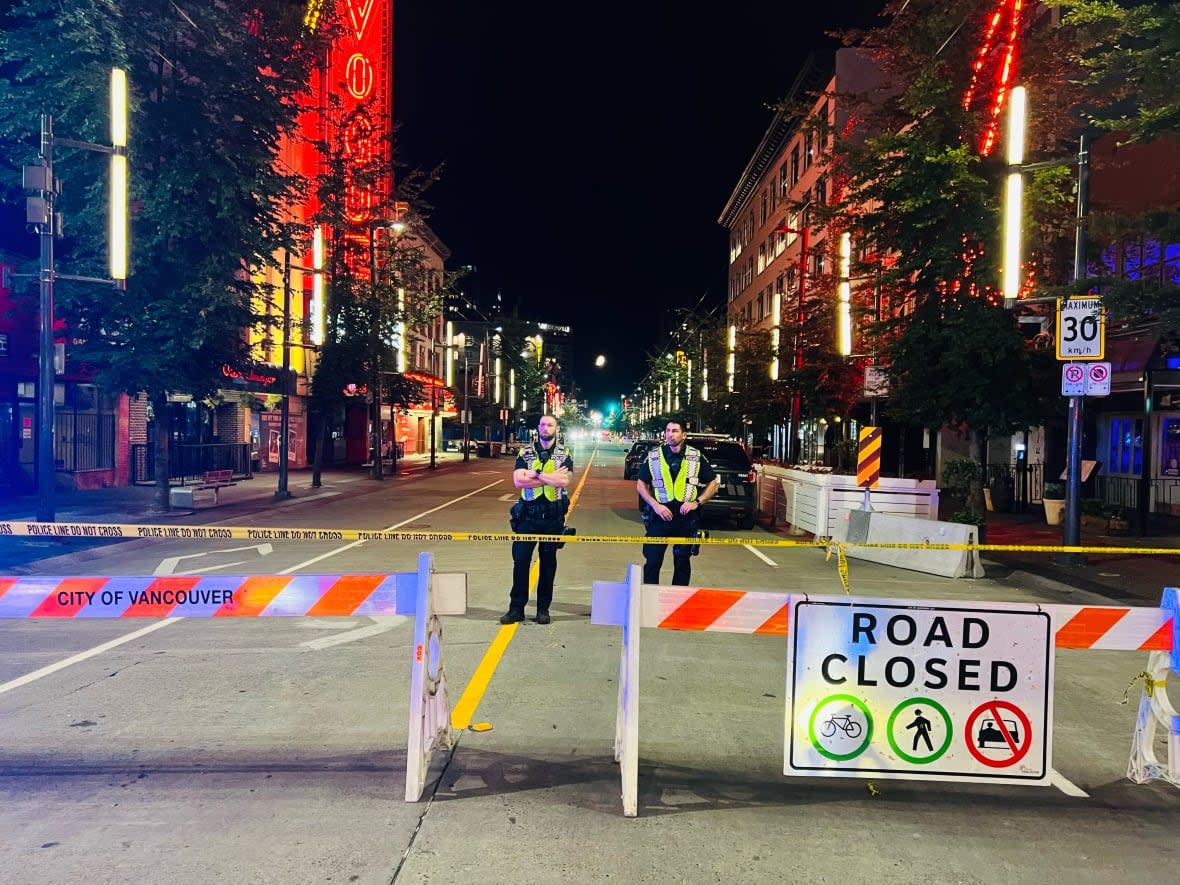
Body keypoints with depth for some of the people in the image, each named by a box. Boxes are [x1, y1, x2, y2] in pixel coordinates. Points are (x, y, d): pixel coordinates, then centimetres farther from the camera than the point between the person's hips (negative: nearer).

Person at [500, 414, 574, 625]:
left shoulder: (564, 454, 1)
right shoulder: (525, 453, 3)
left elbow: (564, 481, -18)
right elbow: (518, 481, -13)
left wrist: (535, 474, -16)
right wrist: (551, 478, -15)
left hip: (553, 515, 0)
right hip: (528, 514, 0)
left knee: (548, 562, 8)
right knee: (520, 560, 0)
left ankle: (543, 608, 18)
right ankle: (516, 608, 9)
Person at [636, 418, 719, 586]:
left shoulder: (696, 457, 2)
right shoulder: (653, 455, 2)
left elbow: (713, 483, 8)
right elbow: (641, 484, 7)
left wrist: (697, 502, -6)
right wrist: (655, 505, -7)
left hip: (686, 517, 1)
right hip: (660, 514, 0)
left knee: (682, 561, 10)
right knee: (652, 560, -1)